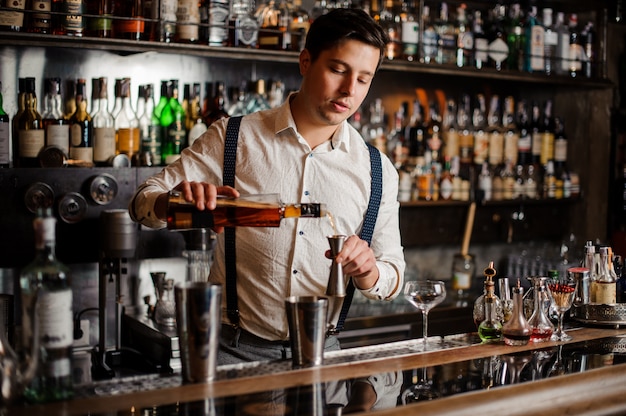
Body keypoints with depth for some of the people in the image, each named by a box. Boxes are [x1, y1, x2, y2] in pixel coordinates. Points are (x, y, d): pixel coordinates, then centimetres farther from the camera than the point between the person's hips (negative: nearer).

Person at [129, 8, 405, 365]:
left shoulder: (377, 171, 5)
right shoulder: (234, 138, -1)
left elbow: (393, 276, 8)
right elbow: (143, 202, -2)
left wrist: (367, 271, -16)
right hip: (234, 349, -2)